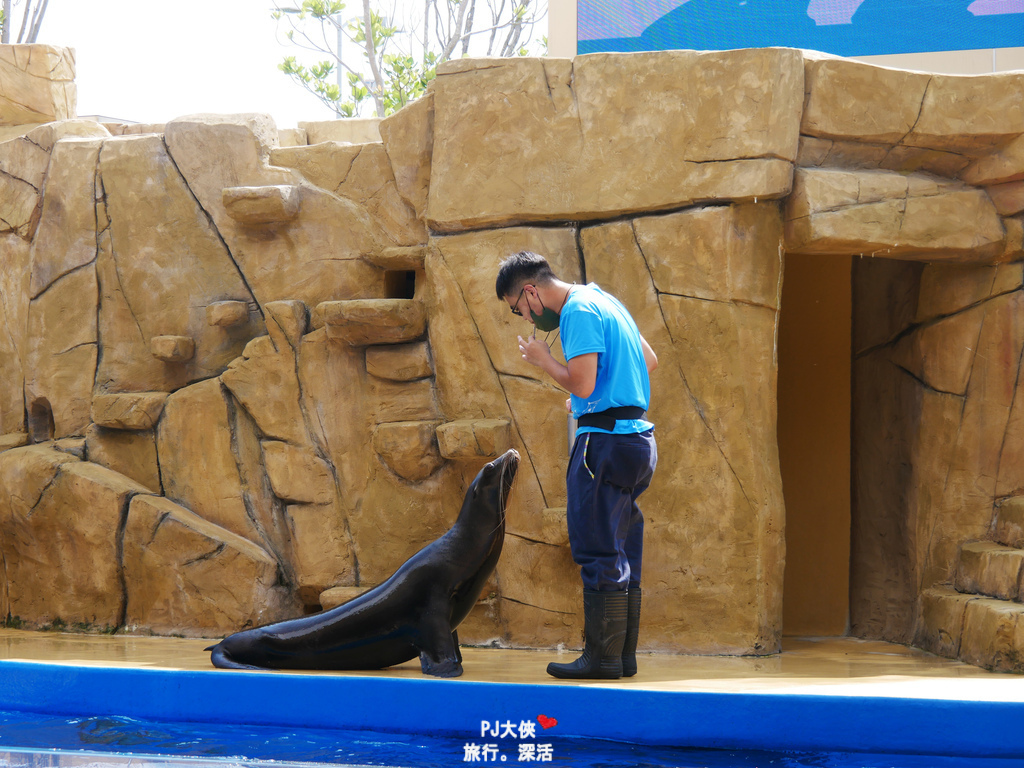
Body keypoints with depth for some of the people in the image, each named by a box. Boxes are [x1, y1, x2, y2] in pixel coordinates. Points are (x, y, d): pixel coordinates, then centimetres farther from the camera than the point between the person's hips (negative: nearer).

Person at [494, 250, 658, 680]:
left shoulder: (577, 311, -11)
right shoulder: (602, 300, 18)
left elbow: (582, 384, -19)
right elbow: (649, 361, 24)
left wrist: (543, 359, -3)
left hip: (605, 439, -10)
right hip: (637, 437, 10)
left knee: (599, 554, -6)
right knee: (623, 553, 11)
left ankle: (602, 657, -5)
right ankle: (624, 653, 14)